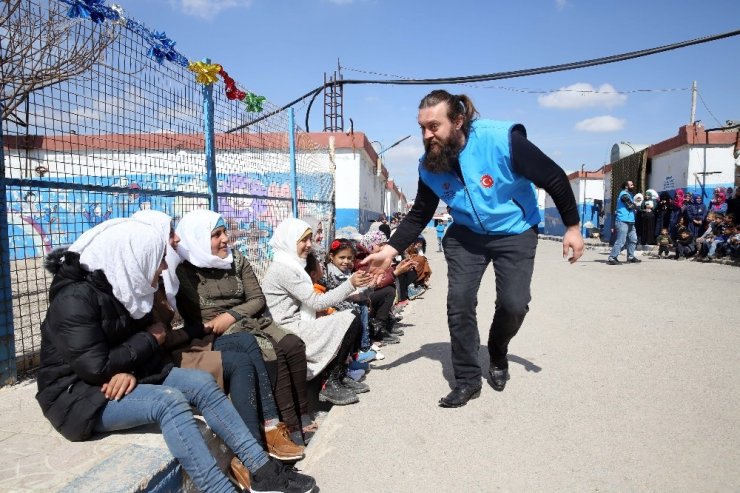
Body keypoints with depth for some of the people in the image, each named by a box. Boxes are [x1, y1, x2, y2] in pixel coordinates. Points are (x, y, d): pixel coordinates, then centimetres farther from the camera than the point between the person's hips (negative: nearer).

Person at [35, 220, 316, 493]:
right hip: (78, 393, -7)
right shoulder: (75, 298, -21)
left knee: (202, 383, -13)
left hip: (122, 379, 7)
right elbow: (96, 367, -26)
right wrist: (150, 340, -13)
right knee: (169, 401, -31)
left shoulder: (124, 287, 3)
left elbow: (138, 339, 5)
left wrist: (131, 370, -18)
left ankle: (262, 470, -13)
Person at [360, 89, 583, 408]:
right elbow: (419, 215, -2)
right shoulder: (429, 167, -13)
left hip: (515, 232, -3)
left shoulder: (502, 140, -28)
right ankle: (467, 381, 12)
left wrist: (572, 227, -11)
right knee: (459, 301, -6)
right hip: (466, 235, 3)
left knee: (514, 305, -11)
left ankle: (498, 354, 25)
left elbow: (554, 178, -17)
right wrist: (390, 250, -14)